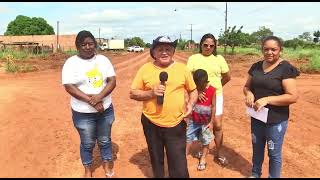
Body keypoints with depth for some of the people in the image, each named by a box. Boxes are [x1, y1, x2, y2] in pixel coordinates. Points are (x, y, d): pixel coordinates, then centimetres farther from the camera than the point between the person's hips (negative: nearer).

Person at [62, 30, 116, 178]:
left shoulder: (103, 59, 1)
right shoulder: (71, 63, -8)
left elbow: (112, 81, -5)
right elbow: (69, 87, -16)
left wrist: (100, 96, -22)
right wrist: (91, 101, -22)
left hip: (106, 109, 3)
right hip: (83, 113, -2)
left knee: (105, 140, 19)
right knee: (87, 143, 15)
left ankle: (107, 163, 43)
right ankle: (88, 168, 39)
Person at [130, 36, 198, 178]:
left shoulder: (182, 68, 0)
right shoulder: (145, 69, -3)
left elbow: (193, 90, 10)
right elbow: (133, 93, -1)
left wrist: (190, 104, -9)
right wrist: (151, 93, -17)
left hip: (176, 124, -1)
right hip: (151, 124, 1)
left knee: (179, 166, 3)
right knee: (156, 160, 21)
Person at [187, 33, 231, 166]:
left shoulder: (219, 58, 4)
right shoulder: (193, 58, -2)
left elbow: (227, 77, 12)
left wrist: (216, 86, 10)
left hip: (216, 96, 1)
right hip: (199, 96, -1)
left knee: (217, 125, 3)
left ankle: (218, 154, 21)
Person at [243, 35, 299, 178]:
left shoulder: (286, 68, -15)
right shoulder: (256, 66, 2)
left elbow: (293, 96, -20)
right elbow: (247, 86, 10)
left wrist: (267, 99, -26)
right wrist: (249, 94, -12)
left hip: (276, 120, -5)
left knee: (274, 153, 11)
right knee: (257, 148, 23)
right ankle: (255, 174, 44)